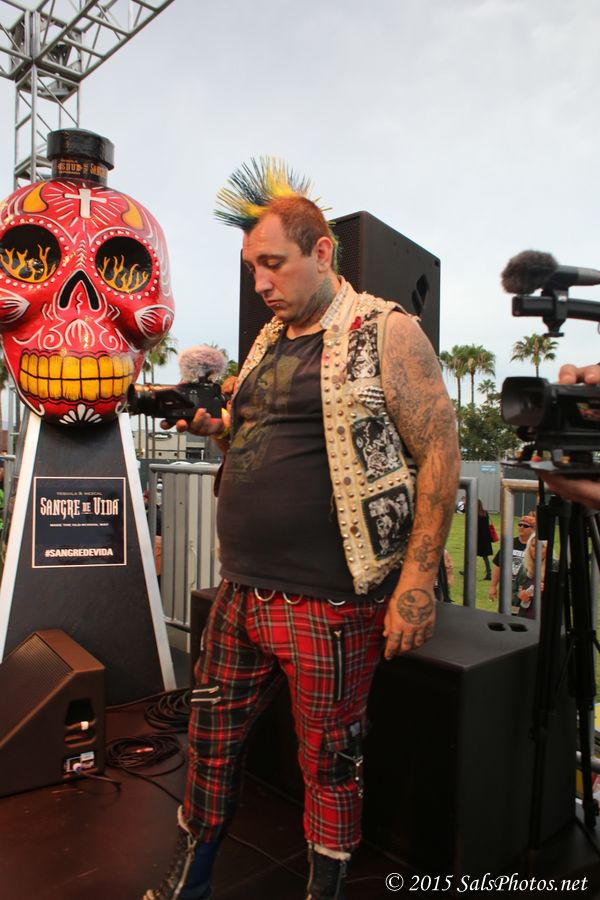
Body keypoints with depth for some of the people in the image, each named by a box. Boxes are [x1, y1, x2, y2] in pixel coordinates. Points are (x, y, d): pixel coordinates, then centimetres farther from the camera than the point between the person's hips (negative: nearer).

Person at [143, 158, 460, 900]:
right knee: (211, 743, 19)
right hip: (239, 593, 7)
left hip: (328, 608, -7)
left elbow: (438, 450, -12)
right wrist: (212, 423, 3)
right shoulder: (269, 340, 13)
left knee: (329, 763, 11)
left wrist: (417, 580, -17)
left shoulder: (387, 333, -8)